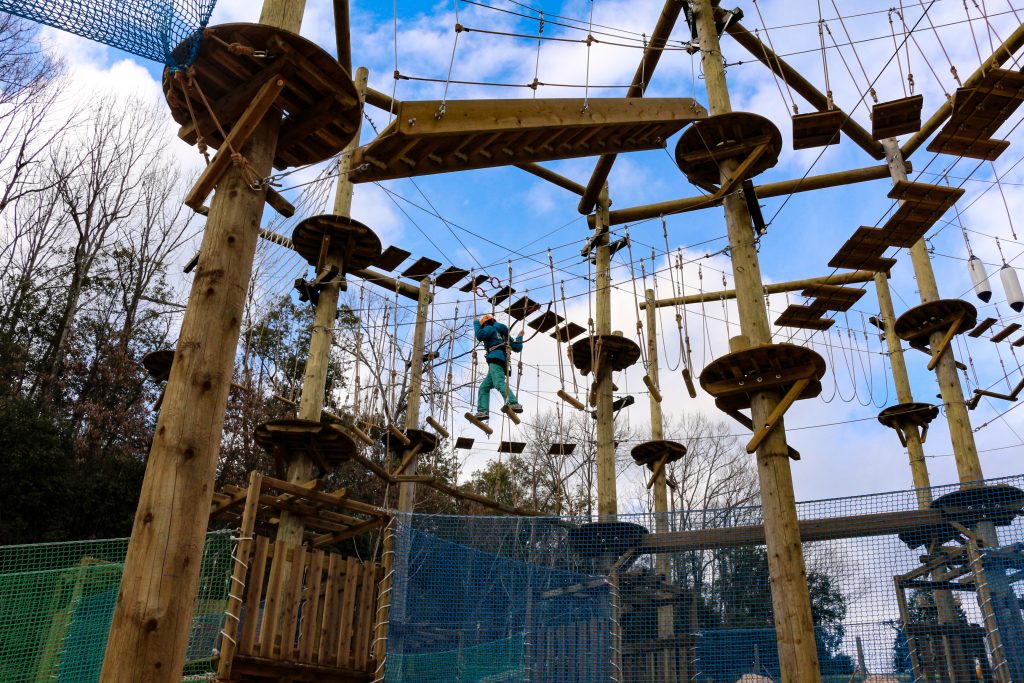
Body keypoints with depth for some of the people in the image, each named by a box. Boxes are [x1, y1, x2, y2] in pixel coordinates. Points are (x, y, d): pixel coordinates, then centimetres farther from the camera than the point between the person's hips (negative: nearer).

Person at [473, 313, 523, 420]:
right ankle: (483, 411, -6)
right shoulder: (504, 333, 32)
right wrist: (519, 337, 53)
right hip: (503, 362, 9)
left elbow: (480, 335, -11)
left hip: (495, 359, -9)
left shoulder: (490, 328, 10)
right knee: (484, 387, 10)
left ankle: (514, 404, -47)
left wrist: (476, 324, 7)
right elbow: (517, 347, 33)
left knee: (499, 383, -28)